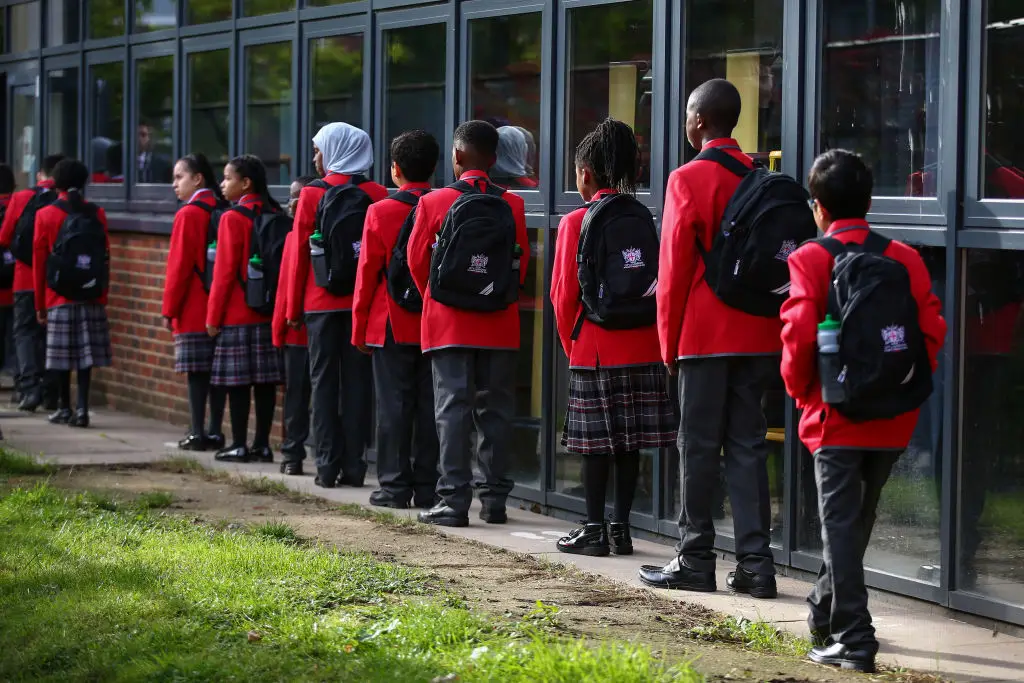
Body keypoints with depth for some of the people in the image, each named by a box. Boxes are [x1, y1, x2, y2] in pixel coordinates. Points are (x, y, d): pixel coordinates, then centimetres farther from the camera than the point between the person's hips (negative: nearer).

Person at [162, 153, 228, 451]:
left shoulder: (188, 215, -11)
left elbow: (179, 266, -12)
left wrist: (169, 309, -6)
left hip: (193, 312, -6)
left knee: (196, 373, -4)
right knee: (216, 371, 7)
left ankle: (197, 434, -5)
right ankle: (215, 432, 10)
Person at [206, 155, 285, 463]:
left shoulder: (233, 219, -11)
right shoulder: (275, 215, 7)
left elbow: (224, 270, -11)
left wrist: (213, 316, -5)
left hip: (237, 314, -6)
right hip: (269, 311, 6)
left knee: (237, 380, -2)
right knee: (265, 380, 7)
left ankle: (239, 445, -1)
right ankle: (262, 444, 9)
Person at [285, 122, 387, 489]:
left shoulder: (311, 195, -4)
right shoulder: (377, 195, 0)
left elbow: (299, 254, -1)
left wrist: (294, 308, 7)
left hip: (321, 302, -2)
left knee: (324, 380, 4)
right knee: (357, 379, 5)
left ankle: (327, 466, 1)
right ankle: (354, 465, 4)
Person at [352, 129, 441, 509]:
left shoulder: (381, 213, -7)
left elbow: (367, 275, -4)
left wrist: (359, 330, 5)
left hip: (391, 327, -3)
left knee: (394, 407, 1)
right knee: (430, 407, 5)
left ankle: (395, 487, 1)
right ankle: (427, 488, 7)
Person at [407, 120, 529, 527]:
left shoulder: (434, 203, -6)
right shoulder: (513, 206, 0)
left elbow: (417, 262, 2)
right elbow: (522, 264, 5)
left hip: (449, 322, -2)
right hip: (500, 325, 2)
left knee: (453, 408, -2)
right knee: (495, 409, 8)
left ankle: (454, 500, -6)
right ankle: (494, 500, 9)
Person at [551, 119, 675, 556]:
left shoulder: (576, 223, -7)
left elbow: (563, 292, -7)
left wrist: (570, 344, 7)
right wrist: (651, 333, 16)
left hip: (595, 350, -4)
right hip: (643, 347, 4)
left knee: (595, 441, 0)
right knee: (630, 442, 7)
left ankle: (595, 531, 2)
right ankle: (622, 528, 10)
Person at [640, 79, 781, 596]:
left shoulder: (688, 180, -9)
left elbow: (675, 268, -9)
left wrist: (669, 341, 0)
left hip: (704, 335, -5)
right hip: (757, 334, 5)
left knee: (699, 446, 1)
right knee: (748, 445, 6)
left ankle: (695, 560, 5)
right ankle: (755, 562, 3)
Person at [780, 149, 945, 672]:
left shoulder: (810, 261, -8)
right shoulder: (906, 259, 3)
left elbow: (799, 336, -14)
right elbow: (932, 331, 1)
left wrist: (800, 391, 3)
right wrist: (909, 387, 13)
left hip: (836, 416, -4)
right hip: (893, 420, 5)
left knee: (841, 524, -2)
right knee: (856, 518, 20)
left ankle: (853, 639, -8)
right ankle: (827, 614, 35)